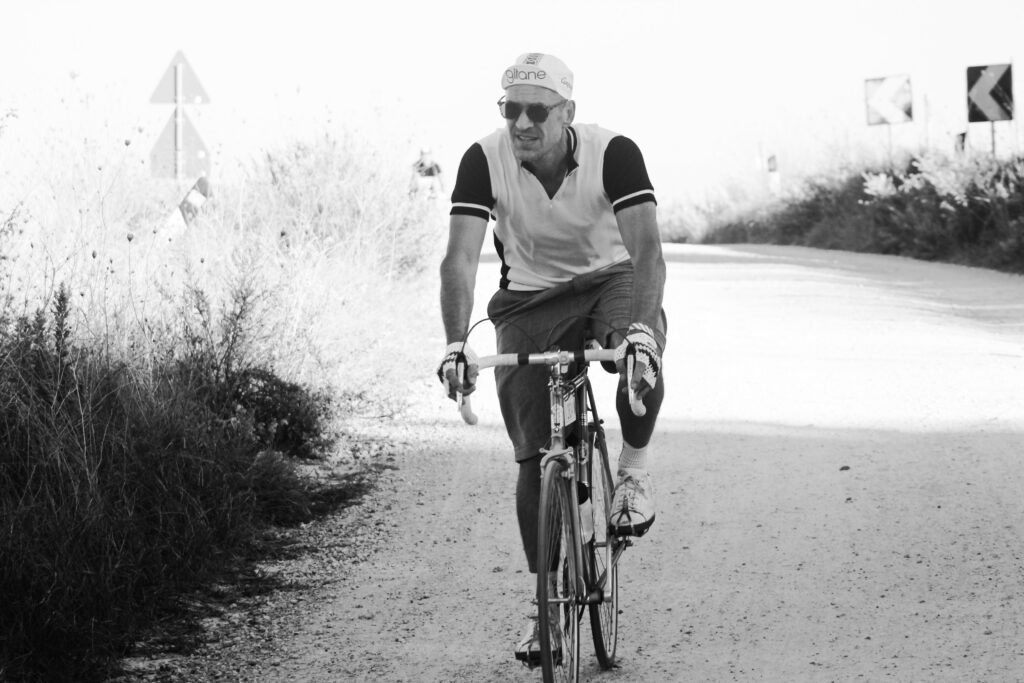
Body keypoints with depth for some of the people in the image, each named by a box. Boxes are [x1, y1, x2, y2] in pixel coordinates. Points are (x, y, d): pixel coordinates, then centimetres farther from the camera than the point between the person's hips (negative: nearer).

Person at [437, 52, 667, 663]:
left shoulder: (613, 153, -23)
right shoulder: (484, 161, -19)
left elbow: (647, 248, -32)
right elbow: (461, 257, -26)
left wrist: (641, 326, -49)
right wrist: (456, 344, -41)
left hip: (612, 283, -2)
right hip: (529, 301, 2)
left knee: (640, 356, -38)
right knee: (536, 459, -5)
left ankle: (634, 464, -10)